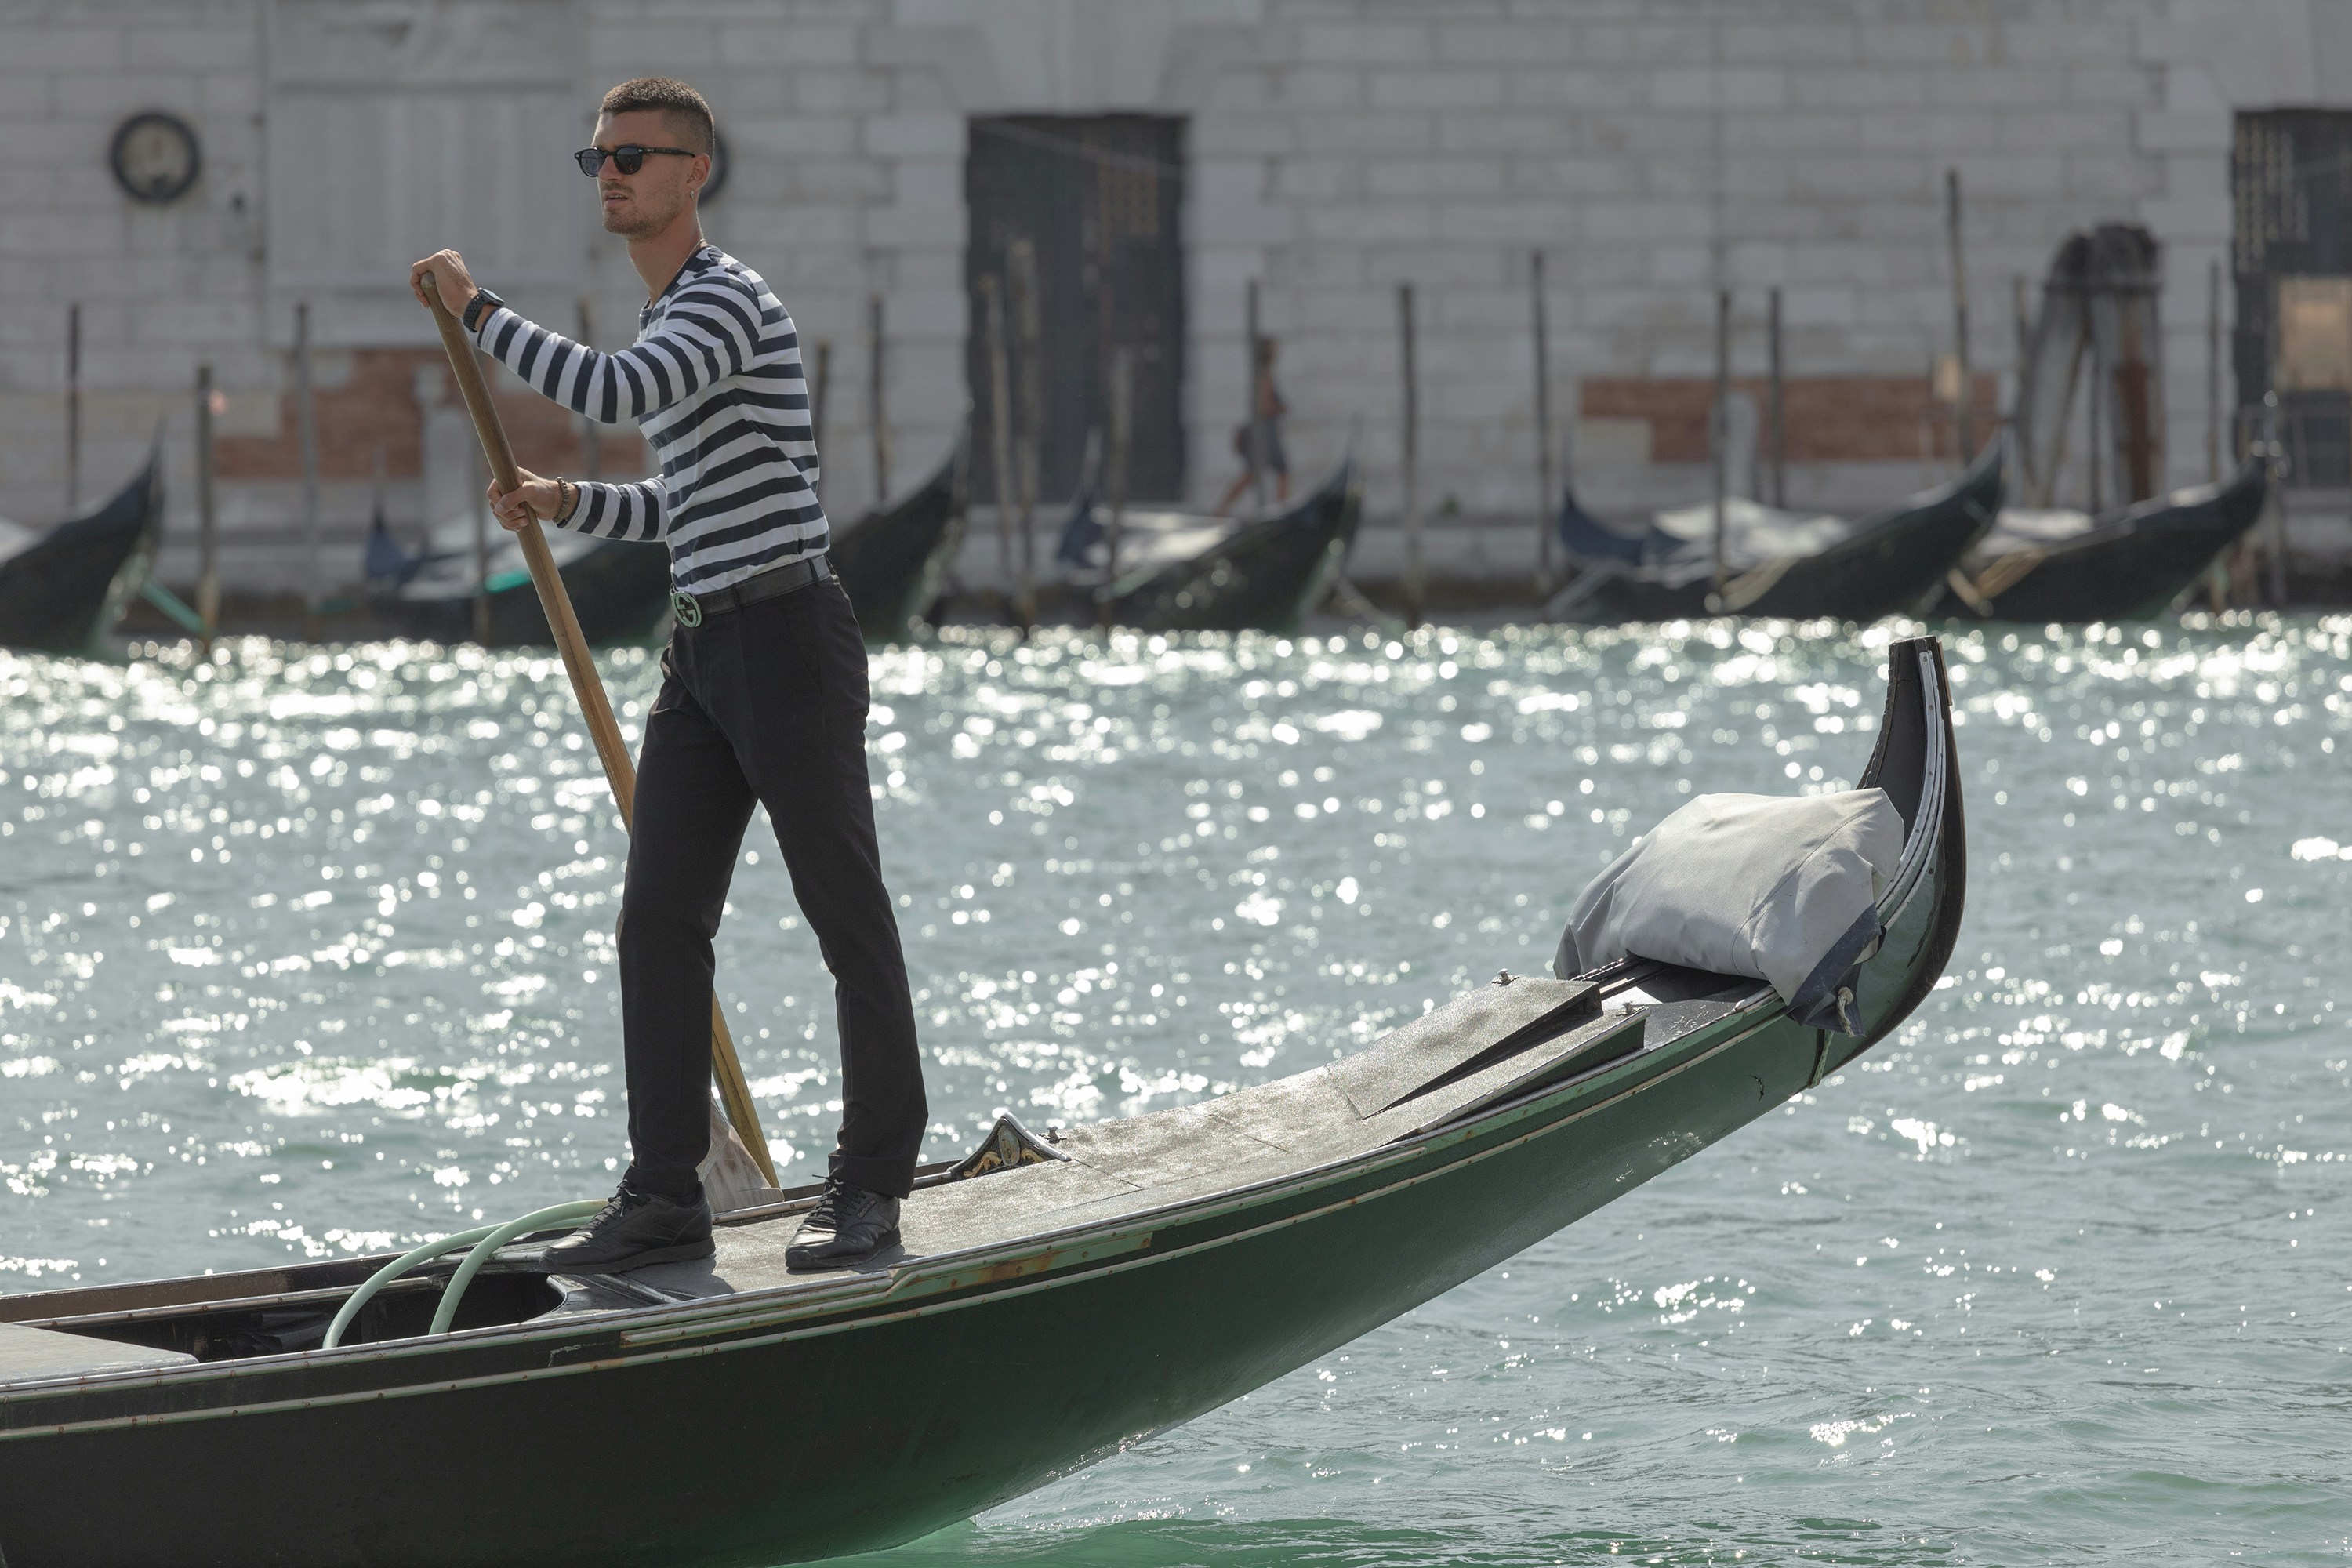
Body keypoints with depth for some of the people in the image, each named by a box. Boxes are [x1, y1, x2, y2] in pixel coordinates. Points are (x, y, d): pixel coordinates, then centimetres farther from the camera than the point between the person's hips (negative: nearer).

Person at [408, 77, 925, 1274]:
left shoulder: (726, 302, -12)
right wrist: (569, 504, 14)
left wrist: (476, 308, -19)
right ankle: (665, 1196, 6)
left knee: (847, 915, -1)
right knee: (660, 920, 3)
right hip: (704, 647, 10)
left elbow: (615, 394, -30)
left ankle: (871, 1187, 4)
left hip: (788, 637, -10)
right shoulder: (665, 320, 19)